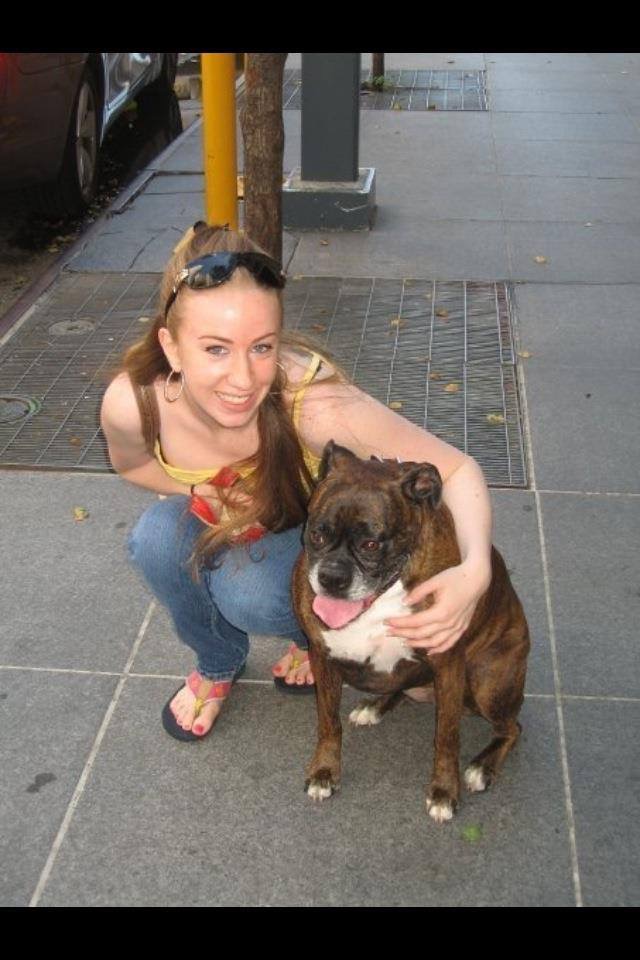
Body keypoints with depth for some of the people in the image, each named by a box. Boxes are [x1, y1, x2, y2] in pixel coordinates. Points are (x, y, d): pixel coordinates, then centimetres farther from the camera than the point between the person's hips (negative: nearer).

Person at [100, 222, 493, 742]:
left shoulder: (314, 403, -41)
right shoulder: (130, 402, -30)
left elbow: (458, 470, -33)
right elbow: (132, 463, -4)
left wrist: (475, 572, -51)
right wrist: (202, 494, -23)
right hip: (220, 512, 3)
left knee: (247, 594, -31)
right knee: (156, 540, -27)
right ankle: (217, 665, 4)